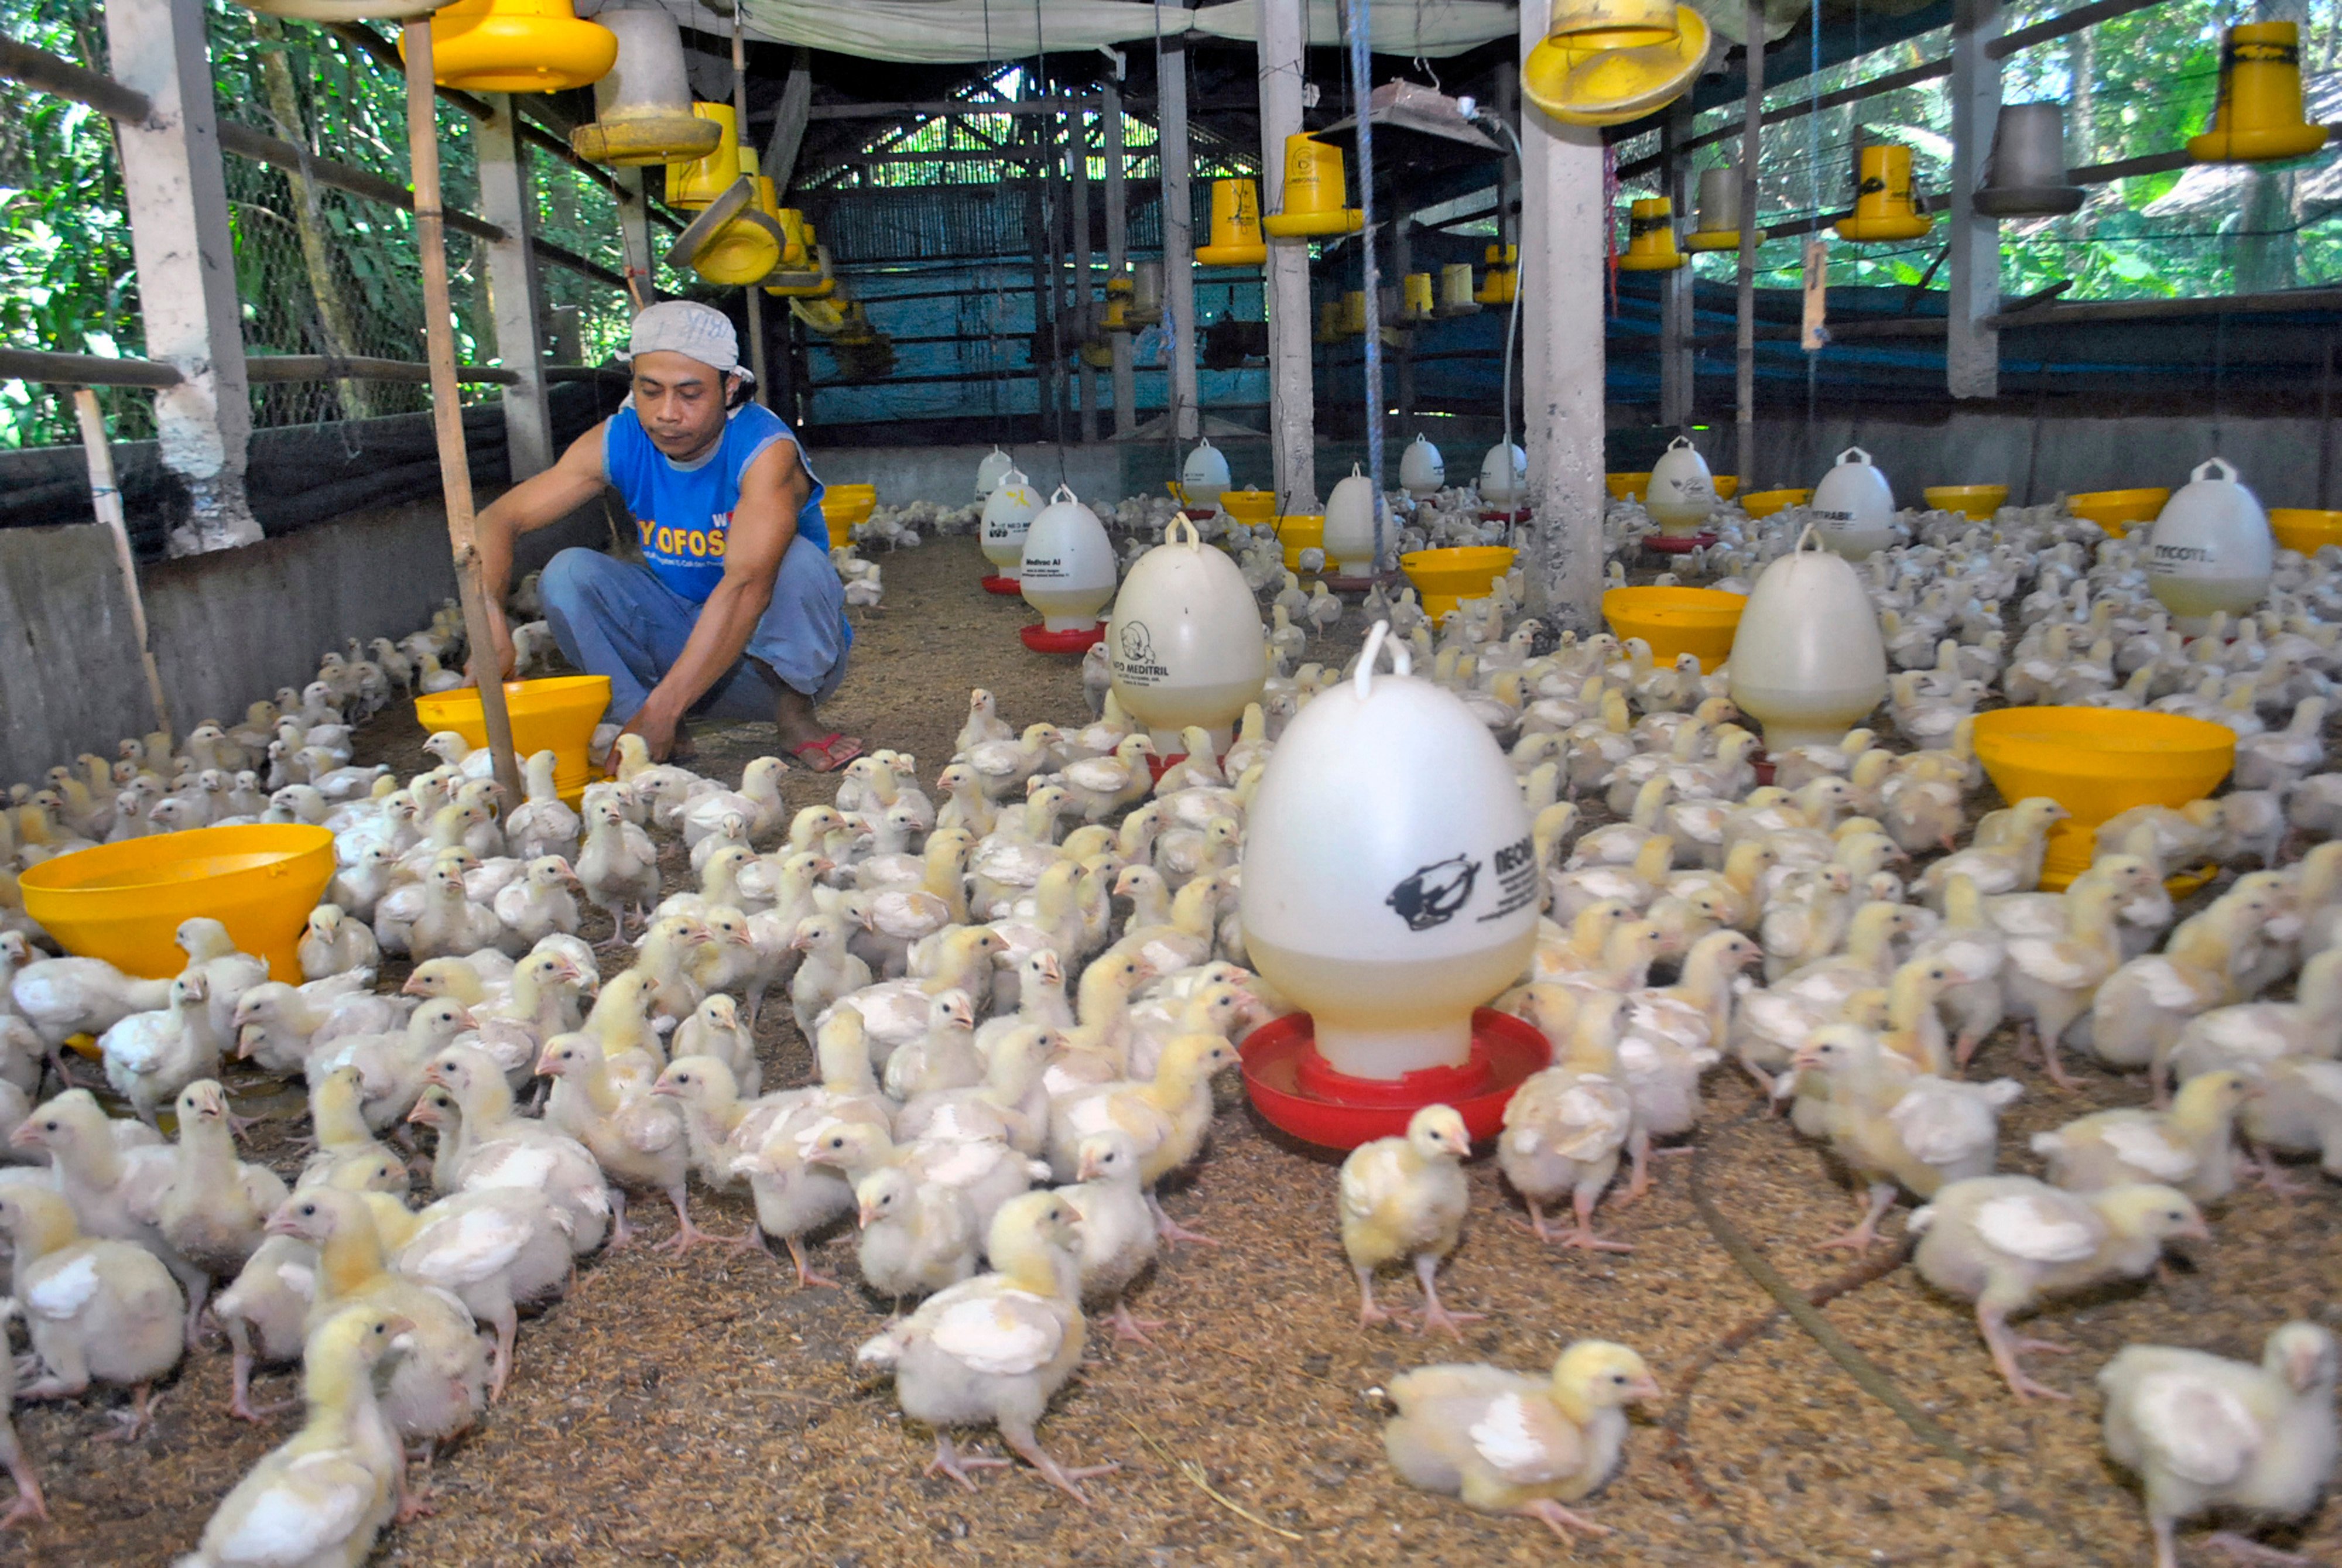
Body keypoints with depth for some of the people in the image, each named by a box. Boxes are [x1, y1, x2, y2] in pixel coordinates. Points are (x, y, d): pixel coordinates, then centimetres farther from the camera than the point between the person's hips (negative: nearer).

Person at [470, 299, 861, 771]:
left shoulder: (767, 450, -26)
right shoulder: (617, 442, -10)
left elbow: (747, 585, -39)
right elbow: (498, 520, -12)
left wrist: (661, 710, -46)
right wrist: (490, 616, -35)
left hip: (781, 648, -4)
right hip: (684, 639, 4)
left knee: (798, 559, -33)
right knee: (568, 573, -16)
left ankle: (795, 718, -12)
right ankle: (665, 743, -15)